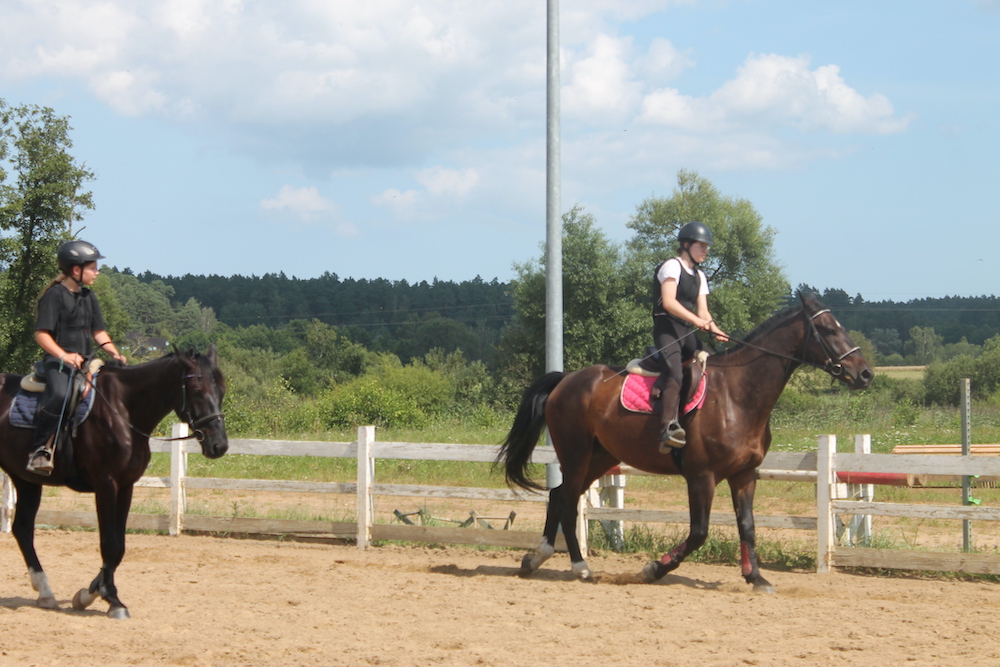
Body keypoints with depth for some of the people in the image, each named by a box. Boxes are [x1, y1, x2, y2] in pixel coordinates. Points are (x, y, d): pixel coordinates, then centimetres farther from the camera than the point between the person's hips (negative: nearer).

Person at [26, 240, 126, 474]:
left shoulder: (88, 297, 17)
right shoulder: (54, 295, -6)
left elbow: (98, 332, 18)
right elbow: (41, 334, -12)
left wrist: (114, 353, 0)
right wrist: (64, 355, -26)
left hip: (85, 361, 8)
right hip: (58, 361, -8)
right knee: (60, 394, -36)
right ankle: (40, 449, -26)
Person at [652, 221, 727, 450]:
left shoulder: (699, 276, 22)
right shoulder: (672, 266, -2)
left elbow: (703, 311, 15)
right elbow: (668, 302, -15)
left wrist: (715, 330, -5)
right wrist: (696, 320, -24)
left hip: (688, 332, 10)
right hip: (667, 328, -10)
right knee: (674, 371, -28)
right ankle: (669, 427, -41)